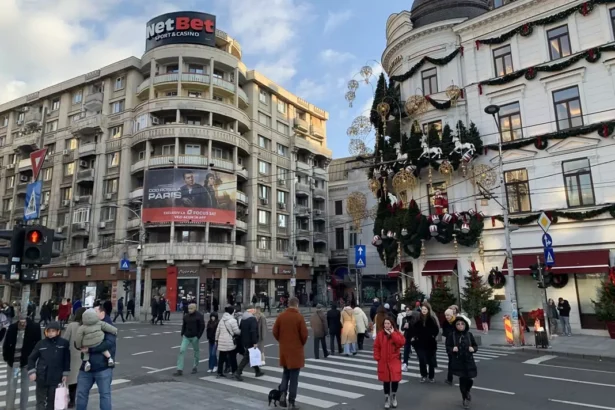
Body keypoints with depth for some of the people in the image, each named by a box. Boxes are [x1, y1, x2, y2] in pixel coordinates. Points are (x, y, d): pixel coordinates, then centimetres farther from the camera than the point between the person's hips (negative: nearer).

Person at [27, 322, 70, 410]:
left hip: (56, 379, -1)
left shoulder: (64, 343, -5)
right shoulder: (41, 343, -2)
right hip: (41, 378, 1)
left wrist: (65, 374, 0)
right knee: (40, 401, 10)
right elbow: (31, 358, 6)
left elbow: (67, 360, 0)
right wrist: (31, 372, -3)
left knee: (52, 401, 8)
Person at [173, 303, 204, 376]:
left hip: (194, 337, -4)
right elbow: (183, 326, 15)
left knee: (196, 352, 11)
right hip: (186, 337, 4)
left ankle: (195, 367, 29)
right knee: (181, 351, -8)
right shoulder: (186, 316, 5)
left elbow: (202, 327, -10)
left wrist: (198, 336, -14)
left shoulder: (199, 316, -9)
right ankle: (180, 370, -5)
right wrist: (182, 334, 4)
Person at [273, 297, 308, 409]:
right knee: (294, 377, 5)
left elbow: (275, 332, 2)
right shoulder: (299, 317, -13)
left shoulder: (281, 316, -2)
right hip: (296, 350, -4)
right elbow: (304, 334, -12)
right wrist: (302, 344, 7)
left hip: (284, 350, 4)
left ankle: (282, 393, 6)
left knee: (285, 373, 22)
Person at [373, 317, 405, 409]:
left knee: (395, 378, -1)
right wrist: (377, 357, -5)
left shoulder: (397, 333, -5)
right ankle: (387, 398, 24)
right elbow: (376, 346, 2)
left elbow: (402, 342, -22)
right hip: (383, 361, 1)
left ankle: (394, 395, 26)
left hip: (394, 360, -1)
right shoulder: (380, 334, -2)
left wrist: (393, 334, -22)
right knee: (386, 379, 7)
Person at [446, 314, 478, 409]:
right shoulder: (452, 335, -6)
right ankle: (465, 398, 25)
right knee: (462, 380, 1)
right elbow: (447, 347, 0)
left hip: (468, 361, 2)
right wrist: (452, 349, -20)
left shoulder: (469, 334, -1)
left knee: (468, 379, 3)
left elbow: (475, 346, 8)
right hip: (458, 361, -1)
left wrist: (473, 349, -13)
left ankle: (467, 392, 39)